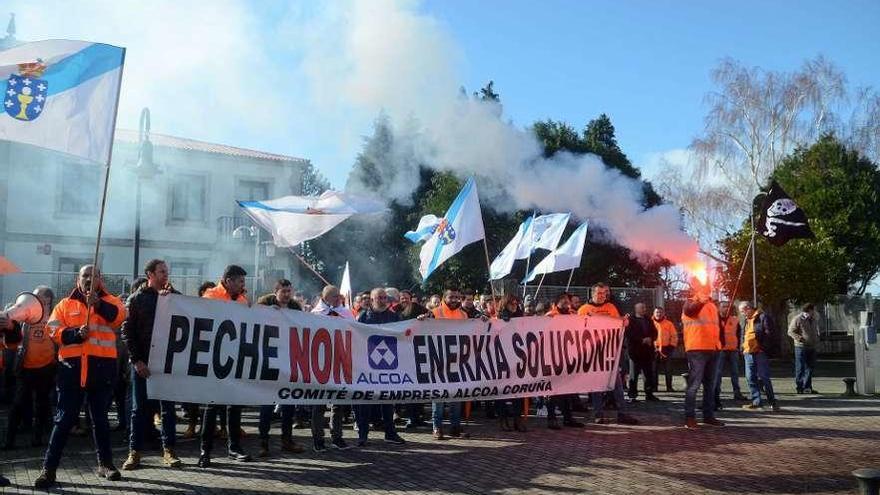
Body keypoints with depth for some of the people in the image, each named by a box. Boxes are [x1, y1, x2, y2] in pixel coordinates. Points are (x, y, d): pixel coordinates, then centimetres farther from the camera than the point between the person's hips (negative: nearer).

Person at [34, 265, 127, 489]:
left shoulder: (109, 301, 7)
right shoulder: (65, 305, 10)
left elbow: (118, 316, -15)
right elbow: (53, 331, 1)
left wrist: (98, 304, -30)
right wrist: (76, 334, -16)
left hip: (102, 368, 0)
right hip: (72, 367, 0)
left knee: (100, 418, 11)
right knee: (64, 419, 1)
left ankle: (105, 463, 22)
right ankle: (49, 468, 6)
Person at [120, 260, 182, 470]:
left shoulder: (174, 297, 9)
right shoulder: (136, 299, 5)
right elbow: (127, 332, 2)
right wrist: (136, 360, -7)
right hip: (142, 361, -1)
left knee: (168, 406, 4)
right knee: (139, 408, 4)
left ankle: (168, 450, 11)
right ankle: (135, 452, 10)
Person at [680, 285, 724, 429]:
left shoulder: (712, 305, 18)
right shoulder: (691, 302, -4)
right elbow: (689, 310, -29)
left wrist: (719, 342, 17)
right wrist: (702, 300, -47)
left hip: (712, 349, 8)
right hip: (696, 349, -8)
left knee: (710, 385, 13)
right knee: (694, 384, -8)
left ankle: (708, 416, 22)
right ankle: (689, 417, -5)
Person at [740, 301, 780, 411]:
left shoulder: (763, 317, -6)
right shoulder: (747, 320, 21)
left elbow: (770, 332, -13)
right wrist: (743, 346, 14)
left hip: (760, 352, -8)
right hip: (748, 352, 8)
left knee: (763, 377, -6)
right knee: (750, 378, 7)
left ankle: (772, 401, 4)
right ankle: (756, 402, 13)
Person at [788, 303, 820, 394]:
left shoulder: (814, 320, 15)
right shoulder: (797, 319, -7)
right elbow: (790, 331, -9)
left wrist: (817, 339, 13)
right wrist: (799, 338, -21)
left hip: (812, 347, 7)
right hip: (801, 347, -7)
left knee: (810, 367, 8)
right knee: (800, 368, -3)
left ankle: (807, 387, 16)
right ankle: (799, 388, 3)